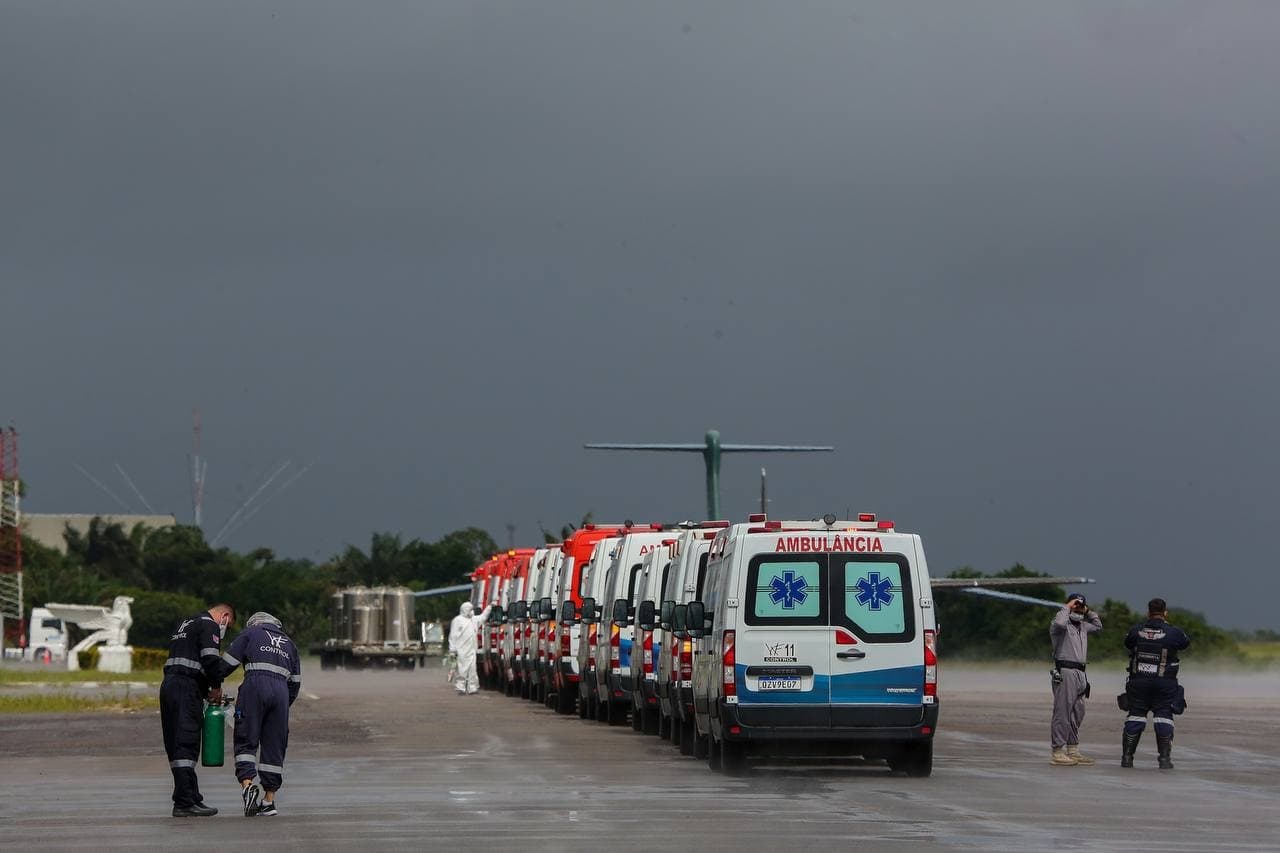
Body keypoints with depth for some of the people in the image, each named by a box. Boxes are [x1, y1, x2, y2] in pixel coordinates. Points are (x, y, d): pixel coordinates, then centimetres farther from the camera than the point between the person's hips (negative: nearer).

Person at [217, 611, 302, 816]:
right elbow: (295, 682, 24)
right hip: (281, 690, 4)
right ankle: (269, 800, 5)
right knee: (274, 746, 7)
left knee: (246, 741, -1)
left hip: (255, 685, -4)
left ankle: (247, 784, -23)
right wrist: (285, 705, 31)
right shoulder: (289, 644, 29)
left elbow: (227, 663, 8)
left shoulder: (250, 634, 16)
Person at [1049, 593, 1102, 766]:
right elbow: (1059, 624, -30)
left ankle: (1073, 750, 20)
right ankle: (1057, 753, -10)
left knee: (1077, 714, 12)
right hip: (1064, 672, -9)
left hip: (1080, 674, 9)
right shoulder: (1063, 624, -5)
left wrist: (1088, 612, 22)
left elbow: (1098, 626, 37)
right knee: (1062, 713, -10)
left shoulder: (1082, 626, 21)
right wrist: (1068, 607, -15)